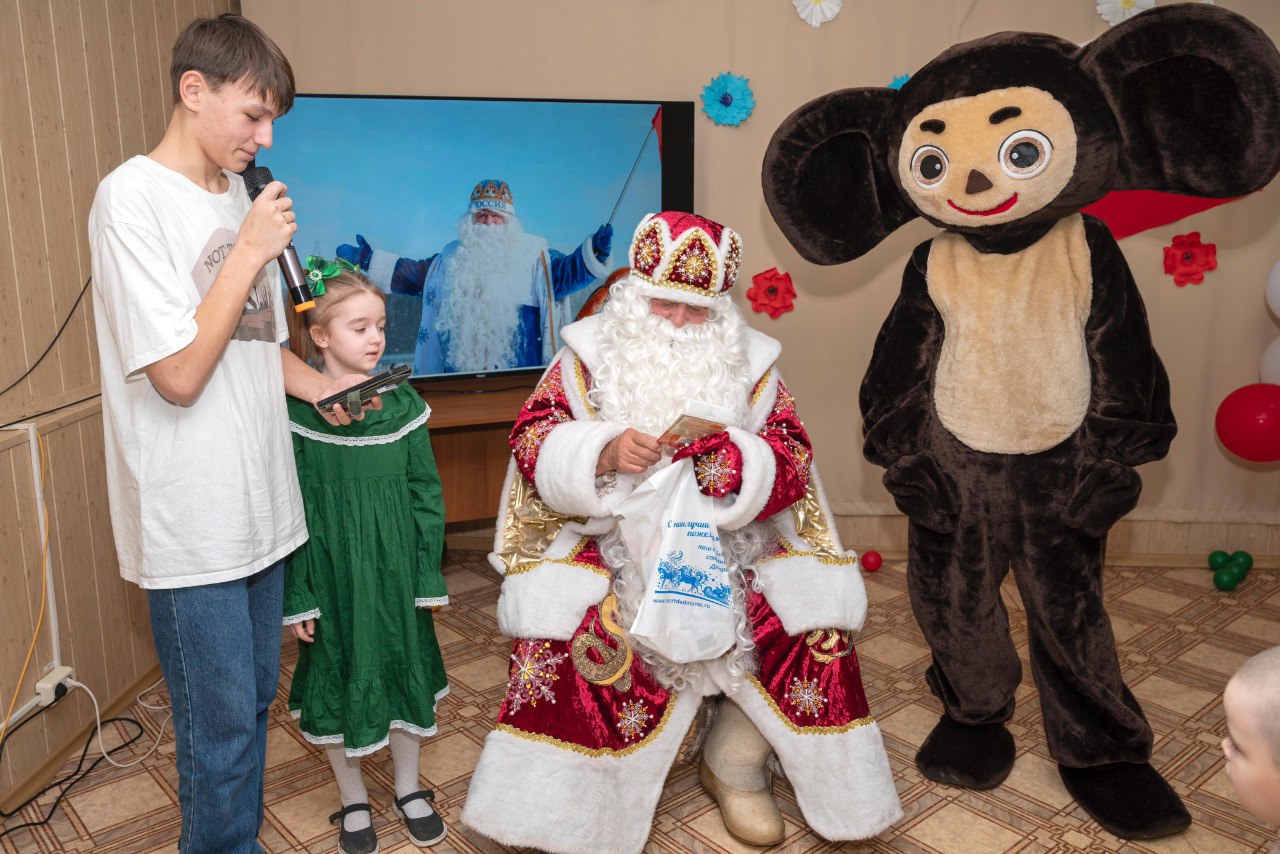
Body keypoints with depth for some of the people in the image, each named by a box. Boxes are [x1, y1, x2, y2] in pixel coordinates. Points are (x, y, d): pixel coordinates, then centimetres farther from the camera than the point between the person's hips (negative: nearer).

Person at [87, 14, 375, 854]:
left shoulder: (237, 195, 9)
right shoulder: (134, 197, -14)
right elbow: (179, 375, -20)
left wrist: (319, 385, 3)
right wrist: (250, 251, -17)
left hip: (260, 502, 8)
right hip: (192, 523, -7)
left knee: (254, 701, 19)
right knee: (222, 730, 5)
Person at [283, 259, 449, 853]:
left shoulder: (402, 402, -3)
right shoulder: (296, 412, -11)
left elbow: (425, 493, 1)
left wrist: (428, 576, 0)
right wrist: (297, 595, -9)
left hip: (394, 570, 2)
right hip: (331, 573, -2)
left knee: (403, 671, 14)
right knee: (338, 679, 11)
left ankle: (408, 788, 36)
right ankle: (353, 801, 33)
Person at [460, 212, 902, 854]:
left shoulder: (748, 365, 4)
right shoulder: (592, 354, 1)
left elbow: (791, 465, -2)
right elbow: (532, 441, -6)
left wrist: (732, 457, -24)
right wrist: (604, 453, -26)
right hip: (612, 545, -1)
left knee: (810, 624, -18)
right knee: (565, 630, -28)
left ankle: (734, 765, 8)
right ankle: (574, 803, -2)